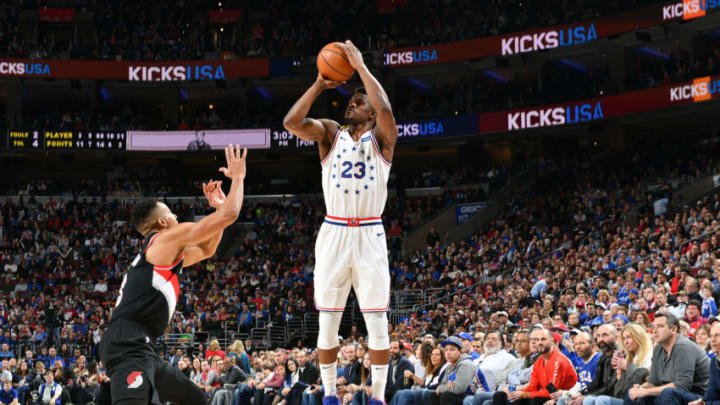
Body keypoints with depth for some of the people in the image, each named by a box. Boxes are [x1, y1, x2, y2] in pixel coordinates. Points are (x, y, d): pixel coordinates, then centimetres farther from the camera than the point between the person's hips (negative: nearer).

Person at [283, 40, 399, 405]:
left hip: (370, 236, -2)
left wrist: (360, 66, -14)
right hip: (333, 234, 2)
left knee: (377, 323, -1)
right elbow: (292, 122, -10)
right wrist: (319, 84, -8)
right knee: (328, 323, 4)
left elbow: (386, 110, -20)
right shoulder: (330, 134, 9)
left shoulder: (381, 137, 3)